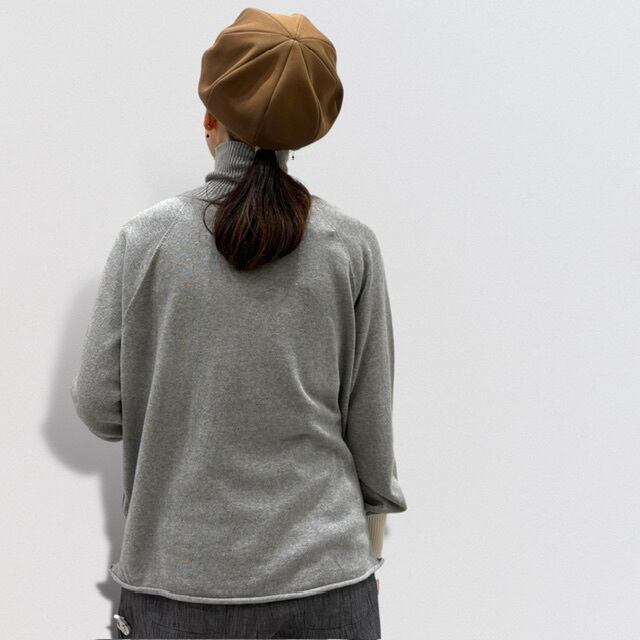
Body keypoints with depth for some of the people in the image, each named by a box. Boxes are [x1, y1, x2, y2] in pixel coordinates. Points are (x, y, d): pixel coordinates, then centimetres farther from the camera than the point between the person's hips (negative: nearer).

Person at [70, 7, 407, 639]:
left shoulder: (146, 238, -9)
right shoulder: (351, 245, -7)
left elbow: (98, 407, -5)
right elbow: (369, 419, -1)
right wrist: (370, 536, 13)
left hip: (177, 576, 0)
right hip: (321, 572, 1)